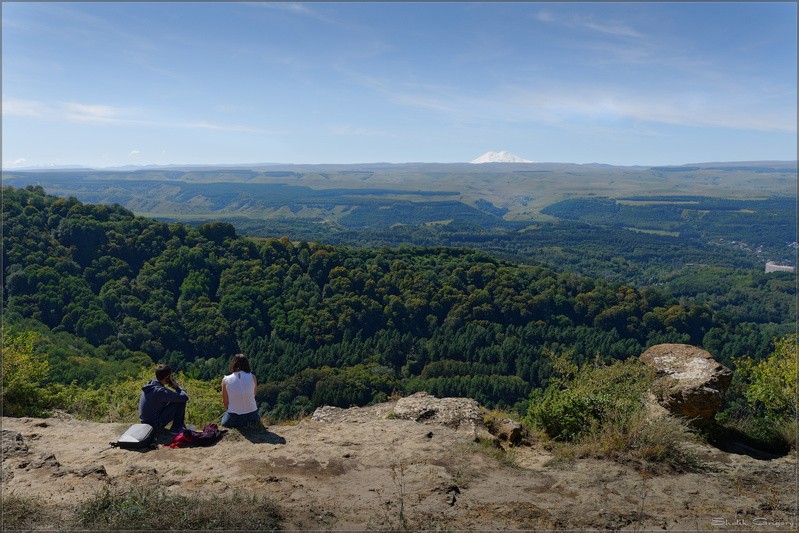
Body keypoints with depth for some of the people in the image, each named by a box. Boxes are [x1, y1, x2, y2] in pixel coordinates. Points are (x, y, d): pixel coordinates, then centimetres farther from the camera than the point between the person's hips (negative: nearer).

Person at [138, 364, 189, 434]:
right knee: (181, 401, -11)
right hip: (155, 424, -9)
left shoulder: (150, 385, 1)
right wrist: (177, 387, -9)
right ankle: (176, 428, 3)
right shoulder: (160, 391, -27)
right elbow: (185, 397, -26)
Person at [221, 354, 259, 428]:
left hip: (232, 420, -1)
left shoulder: (226, 380, -8)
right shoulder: (252, 378, -7)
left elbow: (225, 403, 0)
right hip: (252, 418, 1)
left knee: (224, 418, 33)